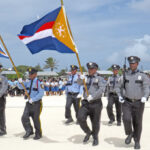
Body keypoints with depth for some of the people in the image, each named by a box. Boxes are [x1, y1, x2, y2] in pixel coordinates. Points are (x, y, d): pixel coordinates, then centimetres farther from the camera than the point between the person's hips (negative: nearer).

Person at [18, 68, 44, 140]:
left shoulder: (38, 82, -12)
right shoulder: (29, 82, 11)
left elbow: (41, 93, -18)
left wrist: (33, 99, -23)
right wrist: (20, 82, -11)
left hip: (36, 103, -6)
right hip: (29, 103, 6)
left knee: (36, 119, 3)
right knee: (24, 118, -4)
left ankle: (38, 134, 21)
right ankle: (29, 131, 15)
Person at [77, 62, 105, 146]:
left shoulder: (100, 78, -1)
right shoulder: (86, 78, 13)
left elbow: (102, 89, -15)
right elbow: (80, 82, -6)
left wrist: (92, 96, -25)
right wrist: (81, 78, -29)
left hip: (96, 103, -3)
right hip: (86, 103, 3)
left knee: (95, 122, 6)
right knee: (81, 118, -15)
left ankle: (95, 137, 32)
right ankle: (88, 133, 10)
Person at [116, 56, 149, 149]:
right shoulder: (125, 75, 4)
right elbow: (120, 87, 13)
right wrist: (120, 96, -3)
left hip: (138, 103, -1)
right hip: (127, 102, 1)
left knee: (137, 122, 5)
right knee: (126, 119, -18)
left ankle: (137, 142, 24)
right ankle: (130, 134, 10)